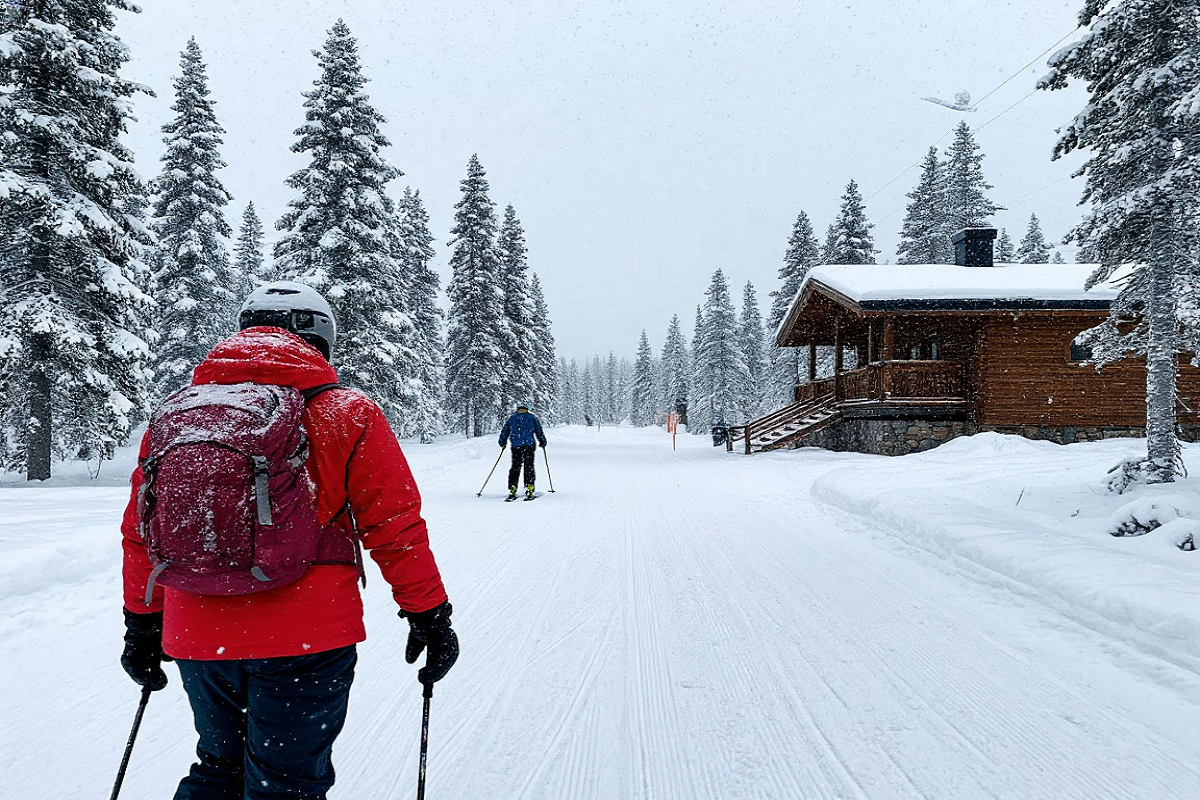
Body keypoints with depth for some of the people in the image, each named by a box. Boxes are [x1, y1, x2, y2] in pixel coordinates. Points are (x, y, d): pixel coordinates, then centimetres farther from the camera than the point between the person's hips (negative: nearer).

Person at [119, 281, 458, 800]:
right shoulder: (345, 416, -7)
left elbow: (141, 532, 11)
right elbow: (394, 526, -7)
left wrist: (142, 624, 22)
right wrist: (428, 616, 3)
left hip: (198, 640, 4)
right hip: (304, 641, -4)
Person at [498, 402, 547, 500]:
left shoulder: (511, 419, 12)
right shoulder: (532, 418, 8)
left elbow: (504, 432, 14)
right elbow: (539, 432, 6)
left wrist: (502, 444, 27)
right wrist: (542, 442, 20)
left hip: (516, 446, 1)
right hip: (529, 445, -1)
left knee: (515, 467, 6)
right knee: (529, 467, 3)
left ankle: (512, 490, -4)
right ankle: (529, 489, -4)